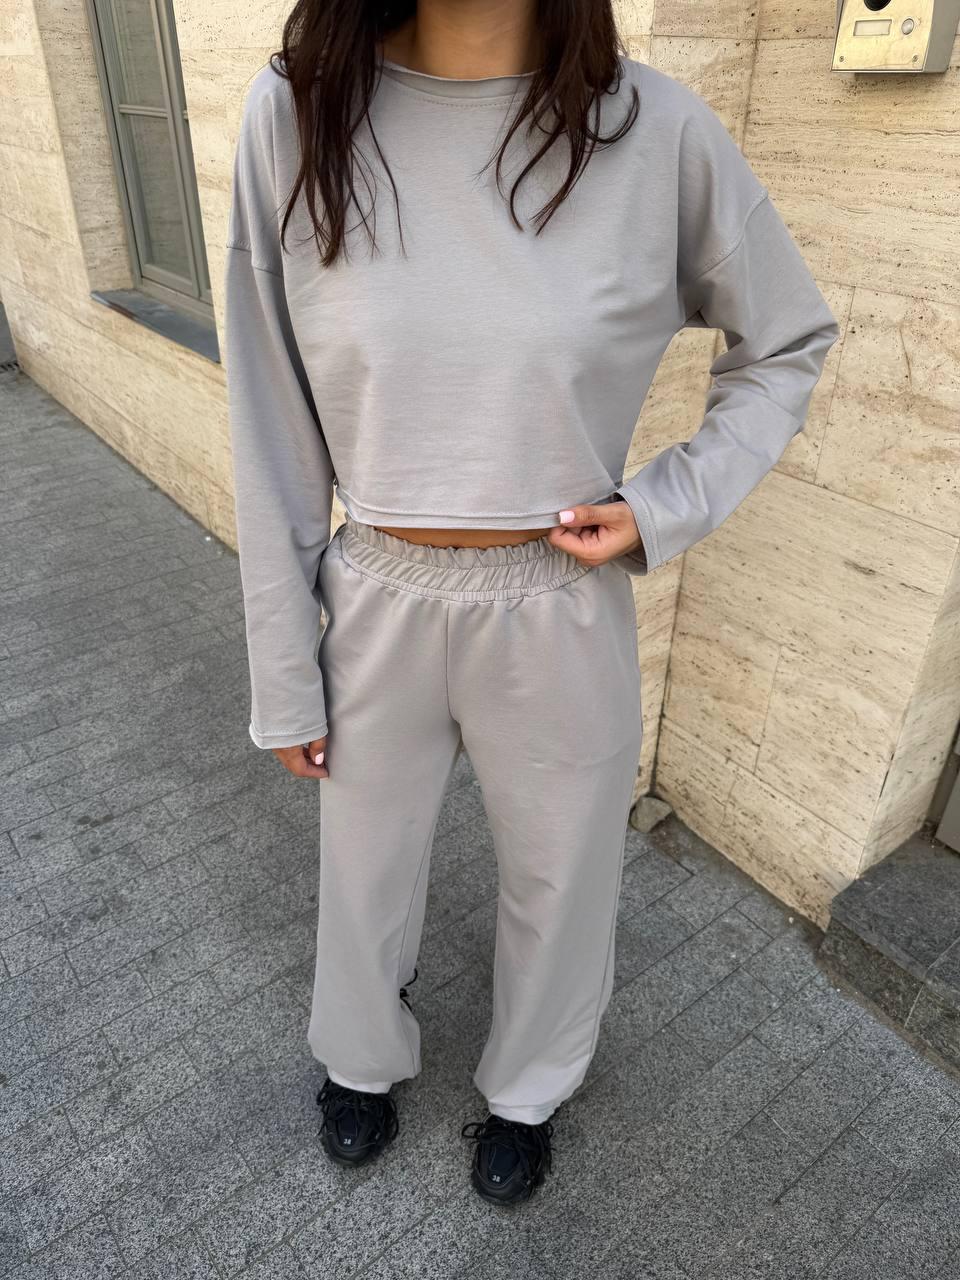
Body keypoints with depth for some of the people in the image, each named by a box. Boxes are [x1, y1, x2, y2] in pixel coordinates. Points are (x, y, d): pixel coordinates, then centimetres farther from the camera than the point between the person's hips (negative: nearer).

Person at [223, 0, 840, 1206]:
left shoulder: (656, 130, -11)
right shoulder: (293, 114, -9)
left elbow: (788, 342, 5)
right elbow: (272, 433, -5)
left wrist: (667, 505, -10)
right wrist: (285, 674, 0)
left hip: (563, 614, 0)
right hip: (376, 608, 1)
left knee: (559, 874, 21)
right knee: (364, 866, 23)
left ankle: (526, 1087, 55)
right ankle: (363, 1056, 58)